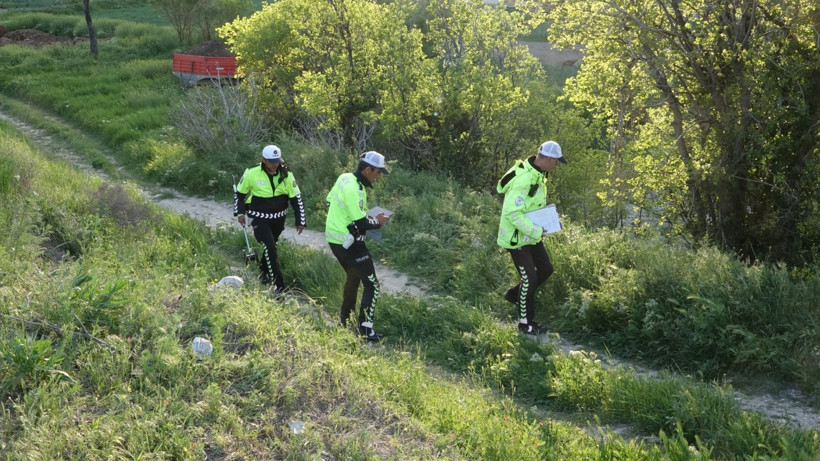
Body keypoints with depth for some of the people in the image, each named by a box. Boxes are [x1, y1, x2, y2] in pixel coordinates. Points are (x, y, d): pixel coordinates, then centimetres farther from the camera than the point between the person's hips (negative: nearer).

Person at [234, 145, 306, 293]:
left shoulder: (286, 174, -10)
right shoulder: (252, 173, -15)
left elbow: (296, 197, -2)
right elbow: (240, 192, 1)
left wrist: (300, 221, -2)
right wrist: (240, 212, -5)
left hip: (278, 218, 3)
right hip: (260, 218, -3)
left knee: (271, 245, 17)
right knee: (270, 248, -14)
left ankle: (263, 272, 44)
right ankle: (278, 285, -11)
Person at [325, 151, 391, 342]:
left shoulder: (344, 178, 4)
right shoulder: (354, 189, -25)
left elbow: (329, 202, 17)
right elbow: (360, 223, -25)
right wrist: (378, 222, -7)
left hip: (334, 238, 10)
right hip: (348, 243, -10)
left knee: (353, 277, 27)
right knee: (372, 285, -3)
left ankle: (345, 320, 37)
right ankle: (365, 330, -3)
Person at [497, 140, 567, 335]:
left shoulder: (538, 174, 2)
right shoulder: (524, 180, -30)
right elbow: (511, 213, -32)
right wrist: (536, 231, -28)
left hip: (531, 235, 9)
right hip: (517, 238, -9)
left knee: (546, 269, 15)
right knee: (529, 279, -1)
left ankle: (514, 294, 35)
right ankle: (525, 323, 14)